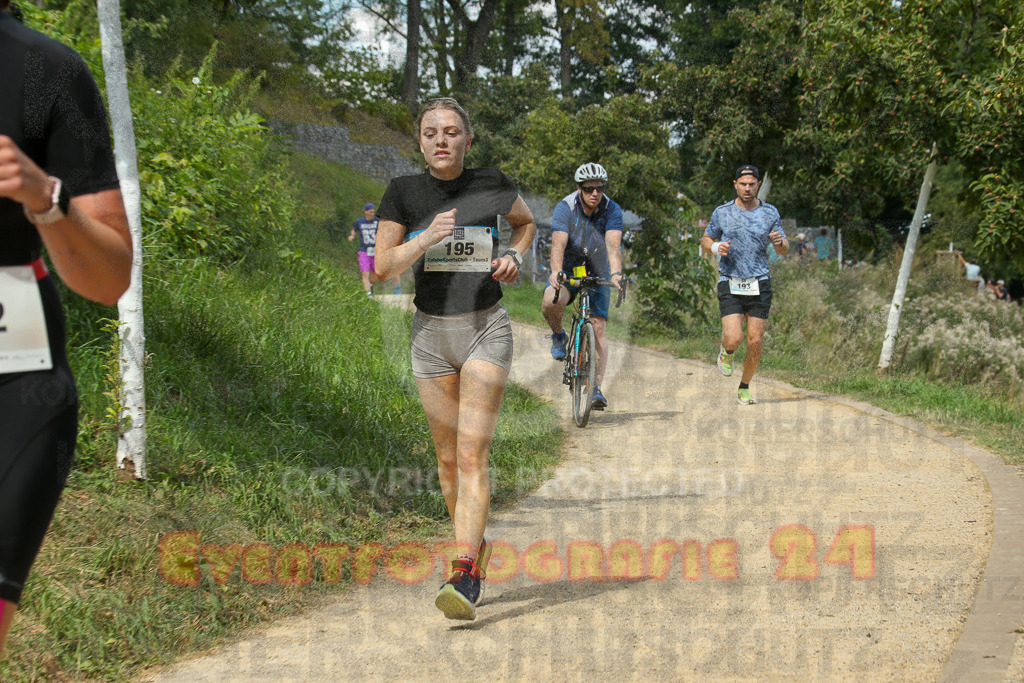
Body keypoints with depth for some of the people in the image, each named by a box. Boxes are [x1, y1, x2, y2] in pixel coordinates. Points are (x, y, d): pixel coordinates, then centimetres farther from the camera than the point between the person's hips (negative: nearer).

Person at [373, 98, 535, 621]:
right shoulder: (404, 192, -3)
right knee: (448, 456, 11)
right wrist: (424, 240, -22)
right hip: (431, 332, 2)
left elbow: (526, 221, 18)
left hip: (486, 330, -2)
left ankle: (465, 576, -19)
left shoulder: (491, 186, -3)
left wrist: (515, 256, -2)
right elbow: (383, 267, -6)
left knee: (472, 454, -13)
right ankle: (474, 544, 32)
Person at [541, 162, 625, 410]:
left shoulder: (612, 210, -14)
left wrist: (616, 273, -47)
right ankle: (558, 335, 1)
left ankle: (597, 389, -9)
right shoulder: (565, 208, -17)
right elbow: (558, 243, -30)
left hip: (598, 274, 1)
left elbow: (613, 244, -29)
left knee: (598, 329, -10)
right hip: (568, 270, -1)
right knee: (550, 303, -32)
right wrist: (556, 271, -49)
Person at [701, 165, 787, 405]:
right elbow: (705, 239, 15)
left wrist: (779, 241, -13)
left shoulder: (770, 213, 5)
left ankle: (744, 389, 20)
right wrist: (716, 247, -8)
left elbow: (784, 250, 11)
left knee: (755, 342, 0)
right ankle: (726, 351, 22)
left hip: (759, 285, 1)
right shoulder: (722, 213, 2)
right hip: (730, 285, -1)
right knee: (734, 339, -16)